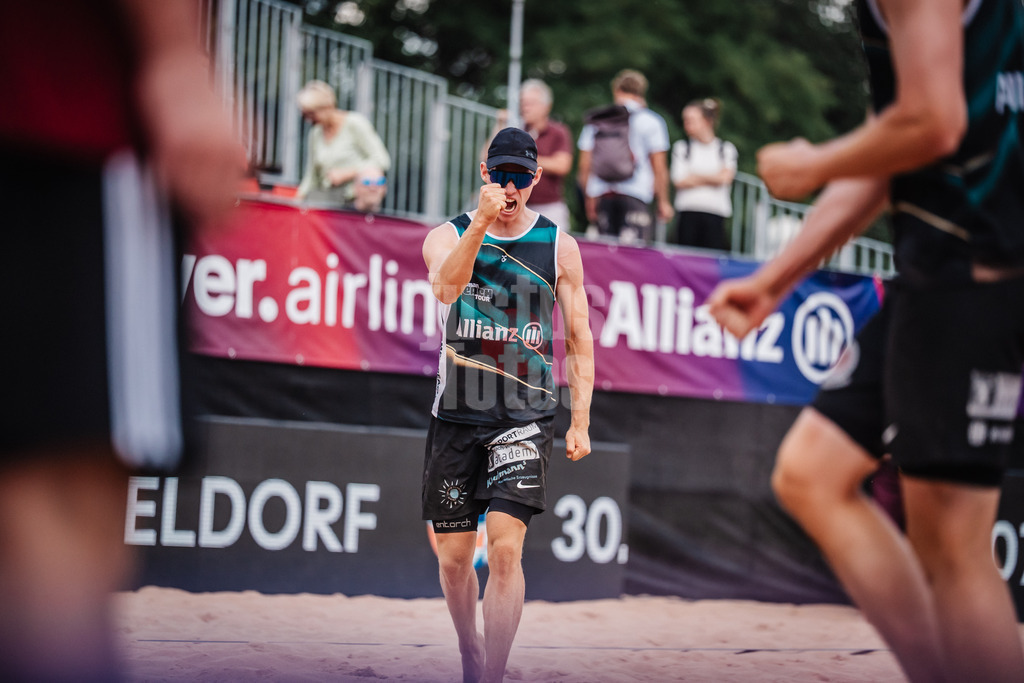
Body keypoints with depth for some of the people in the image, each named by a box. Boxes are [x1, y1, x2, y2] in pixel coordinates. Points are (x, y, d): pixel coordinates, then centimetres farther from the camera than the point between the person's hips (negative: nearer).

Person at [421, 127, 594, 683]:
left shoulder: (559, 246, 5)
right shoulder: (448, 236, 3)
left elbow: (579, 337, 8)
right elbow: (446, 287, -20)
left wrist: (580, 422, 2)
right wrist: (481, 223, -31)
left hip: (526, 414, -1)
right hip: (457, 412, 2)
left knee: (505, 546, -18)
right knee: (453, 557, 7)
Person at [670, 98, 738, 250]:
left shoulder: (726, 149, 10)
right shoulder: (681, 147, 11)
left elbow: (726, 178, -4)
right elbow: (679, 182, 1)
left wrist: (693, 176, 1)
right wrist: (712, 178, 2)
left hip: (715, 213, 0)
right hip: (688, 213, 0)